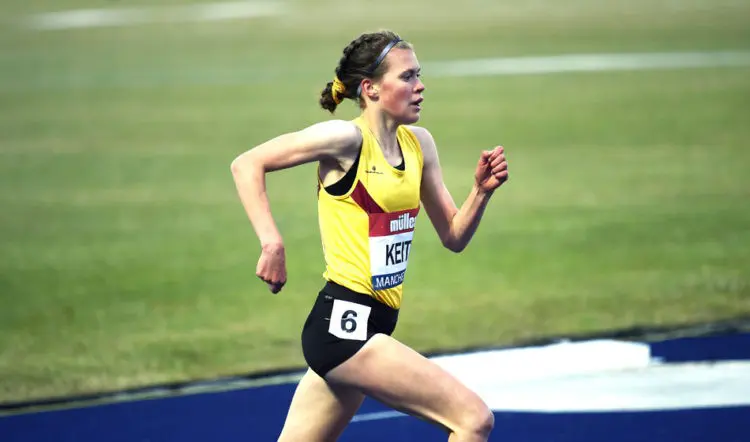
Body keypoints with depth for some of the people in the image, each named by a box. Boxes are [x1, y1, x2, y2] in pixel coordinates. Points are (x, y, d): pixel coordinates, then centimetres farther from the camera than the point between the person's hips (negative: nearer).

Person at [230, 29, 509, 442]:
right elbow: (246, 165, -10)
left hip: (370, 326, 8)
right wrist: (272, 243, -20)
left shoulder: (418, 143, 10)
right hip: (342, 323, -8)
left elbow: (453, 237, 15)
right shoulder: (347, 138, -12)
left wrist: (482, 191, -3)